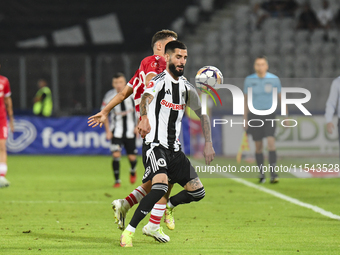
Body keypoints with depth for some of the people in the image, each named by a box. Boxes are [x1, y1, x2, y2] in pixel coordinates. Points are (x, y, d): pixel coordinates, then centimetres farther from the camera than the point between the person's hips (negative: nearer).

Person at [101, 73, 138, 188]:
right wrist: (108, 131, 0)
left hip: (130, 131, 1)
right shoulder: (109, 96, -7)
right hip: (116, 131, -1)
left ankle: (133, 171, 35)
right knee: (116, 154, -17)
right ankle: (117, 180, -5)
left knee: (132, 157, 0)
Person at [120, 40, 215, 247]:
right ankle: (128, 232, -25)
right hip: (155, 145, -7)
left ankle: (168, 206, 36)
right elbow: (146, 98, -24)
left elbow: (203, 114, 21)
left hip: (175, 149, 7)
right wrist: (144, 118, -44)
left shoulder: (187, 87, 13)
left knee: (198, 192, 4)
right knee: (161, 185, -30)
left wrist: (209, 144, 11)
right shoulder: (159, 81, -7)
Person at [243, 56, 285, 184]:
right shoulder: (249, 80, 1)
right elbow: (246, 100, 9)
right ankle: (261, 174, 15)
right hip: (254, 115, 1)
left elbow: (281, 97, 6)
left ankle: (273, 173, -17)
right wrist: (245, 119, 6)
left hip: (269, 115, -1)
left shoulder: (274, 79, -2)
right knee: (258, 146, 4)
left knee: (271, 141, -18)